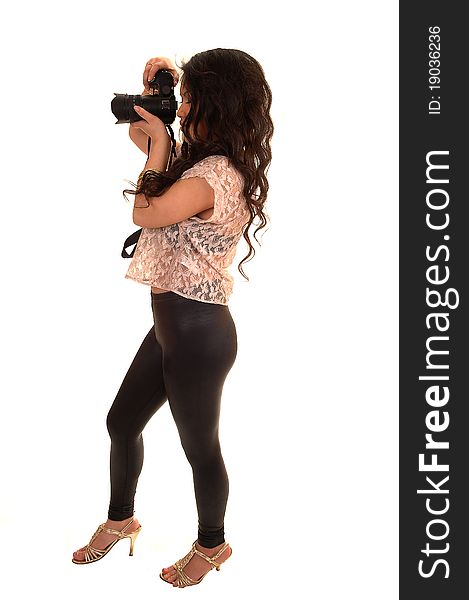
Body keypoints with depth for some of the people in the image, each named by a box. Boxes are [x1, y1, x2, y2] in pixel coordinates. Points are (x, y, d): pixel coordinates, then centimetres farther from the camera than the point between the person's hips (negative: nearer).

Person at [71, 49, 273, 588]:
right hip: (172, 323, 10)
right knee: (122, 422, 22)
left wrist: (159, 144, -10)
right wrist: (154, 97, 5)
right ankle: (120, 519, 45)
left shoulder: (215, 174, -23)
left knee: (199, 447, 10)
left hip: (197, 331, -10)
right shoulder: (211, 164, 8)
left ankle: (211, 545, 34)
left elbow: (146, 213, -20)